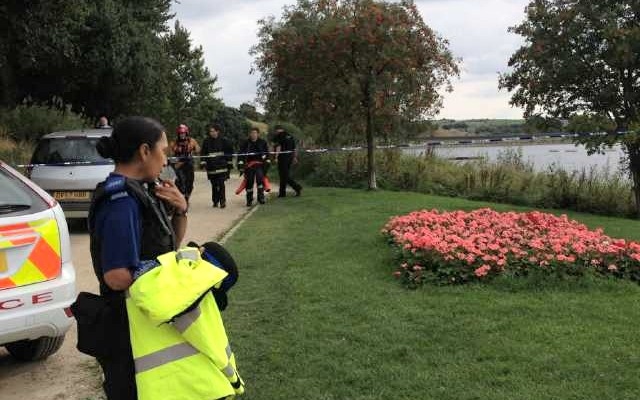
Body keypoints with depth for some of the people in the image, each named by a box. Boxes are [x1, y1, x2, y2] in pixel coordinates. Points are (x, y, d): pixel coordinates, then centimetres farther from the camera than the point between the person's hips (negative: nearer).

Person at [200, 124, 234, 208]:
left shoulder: (224, 141, 4)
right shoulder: (206, 141, 8)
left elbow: (229, 152, 10)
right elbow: (203, 153, 10)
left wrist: (230, 163, 9)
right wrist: (203, 162, 0)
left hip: (221, 166, -2)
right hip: (211, 166, 2)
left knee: (221, 184, -10)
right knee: (214, 185, 6)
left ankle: (222, 201, -5)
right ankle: (215, 201, 16)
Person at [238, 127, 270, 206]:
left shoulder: (263, 143, 5)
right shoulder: (246, 144, 5)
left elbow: (267, 154, 12)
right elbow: (241, 155, 5)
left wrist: (267, 163, 5)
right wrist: (240, 164, -3)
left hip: (260, 164, -1)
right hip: (249, 165, 1)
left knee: (260, 179, -22)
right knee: (249, 182, 1)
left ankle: (261, 197, -13)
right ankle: (249, 200, 15)